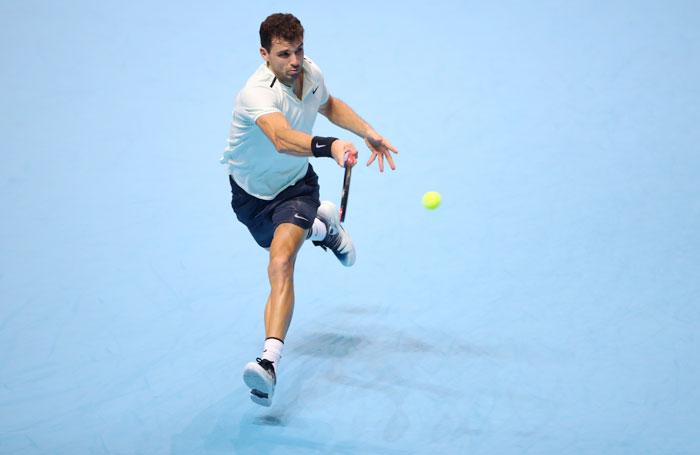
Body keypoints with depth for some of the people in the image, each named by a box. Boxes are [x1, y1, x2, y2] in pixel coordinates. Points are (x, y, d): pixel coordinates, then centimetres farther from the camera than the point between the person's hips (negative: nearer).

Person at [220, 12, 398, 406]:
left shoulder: (311, 72, -13)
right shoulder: (257, 93, -33)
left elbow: (329, 105, 14)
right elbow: (282, 138, -55)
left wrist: (367, 131, 2)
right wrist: (329, 147, -73)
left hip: (296, 184, 1)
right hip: (251, 192, -1)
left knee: (281, 265, -25)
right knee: (281, 256, 26)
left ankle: (270, 362, -35)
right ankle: (321, 225, 58)